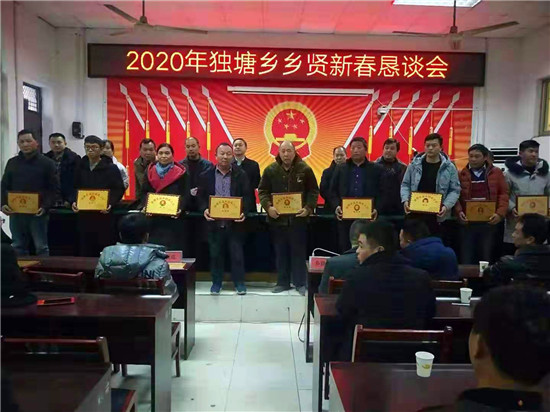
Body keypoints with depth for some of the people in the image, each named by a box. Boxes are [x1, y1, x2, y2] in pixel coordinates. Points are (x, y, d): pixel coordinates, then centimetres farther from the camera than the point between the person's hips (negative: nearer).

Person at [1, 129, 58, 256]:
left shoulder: (47, 163, 0)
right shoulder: (12, 163, 12)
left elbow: (54, 188, -4)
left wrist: (45, 206, -17)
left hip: (38, 213, -4)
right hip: (15, 212, 4)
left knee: (41, 247, 2)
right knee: (18, 248, 11)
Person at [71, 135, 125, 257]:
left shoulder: (111, 168, -2)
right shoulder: (80, 167, 11)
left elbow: (119, 189, -3)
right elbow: (75, 188, 15)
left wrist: (111, 203, -18)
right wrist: (74, 201, -3)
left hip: (104, 215, -3)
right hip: (84, 215, 4)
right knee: (85, 250, 7)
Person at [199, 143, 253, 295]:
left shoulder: (241, 174, 2)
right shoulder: (206, 176, 6)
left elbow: (247, 196, 1)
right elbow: (202, 197, 6)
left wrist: (244, 212, -15)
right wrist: (204, 209, -12)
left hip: (235, 222, -1)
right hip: (214, 222, 1)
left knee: (237, 254, 5)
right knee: (215, 254, 10)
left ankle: (239, 283, 19)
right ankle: (216, 282, 25)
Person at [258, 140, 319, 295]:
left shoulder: (304, 169, 0)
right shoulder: (271, 170, 4)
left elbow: (313, 191, 3)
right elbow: (262, 191, 5)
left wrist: (308, 208, -11)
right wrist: (268, 207, -10)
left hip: (298, 218, -2)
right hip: (277, 218, 2)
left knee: (299, 252, 4)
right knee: (280, 252, 10)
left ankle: (300, 283, 15)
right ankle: (282, 282, 21)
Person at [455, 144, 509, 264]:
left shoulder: (496, 173, 7)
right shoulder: (461, 174, 6)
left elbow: (504, 194, 2)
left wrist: (500, 213, -11)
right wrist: (459, 212, -15)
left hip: (489, 222, 0)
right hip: (467, 222, 0)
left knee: (486, 258, 9)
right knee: (466, 259, 3)